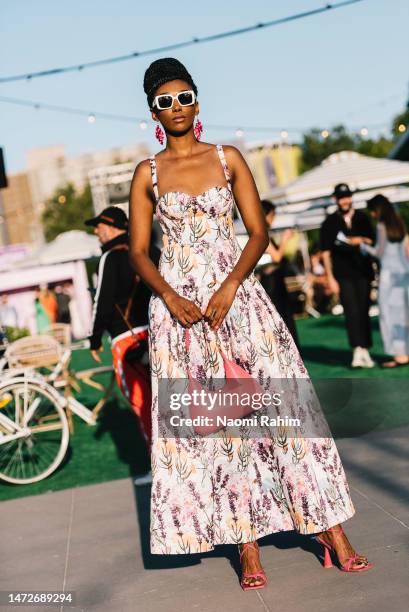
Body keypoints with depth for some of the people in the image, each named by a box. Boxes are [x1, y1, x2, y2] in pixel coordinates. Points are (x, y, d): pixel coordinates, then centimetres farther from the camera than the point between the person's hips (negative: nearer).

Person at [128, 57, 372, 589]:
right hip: (178, 305, 0)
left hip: (237, 296, 0)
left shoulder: (228, 159, 7)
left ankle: (331, 531, 4)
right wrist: (170, 297, -13)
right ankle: (248, 549, 6)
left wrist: (229, 288, -13)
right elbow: (139, 251, 5)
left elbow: (259, 231, 2)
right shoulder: (147, 173, 7)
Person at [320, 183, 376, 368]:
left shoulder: (362, 218, 11)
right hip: (343, 275, -2)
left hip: (363, 273, 3)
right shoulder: (330, 223, 4)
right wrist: (330, 278, -4)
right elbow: (326, 252, 2)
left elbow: (372, 241, 16)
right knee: (352, 312, -13)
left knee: (363, 311, 4)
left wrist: (361, 240, -7)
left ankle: (365, 351, 12)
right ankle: (358, 351, -18)